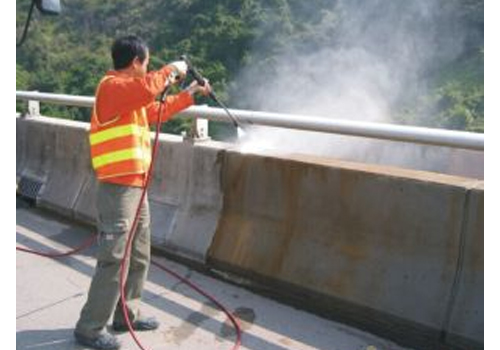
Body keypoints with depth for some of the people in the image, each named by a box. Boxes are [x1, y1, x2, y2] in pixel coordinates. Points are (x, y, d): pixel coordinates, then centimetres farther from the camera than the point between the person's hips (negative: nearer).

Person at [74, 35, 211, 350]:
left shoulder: (129, 91, 19)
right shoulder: (112, 86, -11)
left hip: (135, 188, 10)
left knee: (139, 257, 17)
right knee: (114, 260, -7)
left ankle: (126, 314, 29)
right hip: (118, 189, -10)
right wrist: (171, 71, -13)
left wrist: (190, 95, 34)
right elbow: (147, 89, -31)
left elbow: (158, 110, 33)